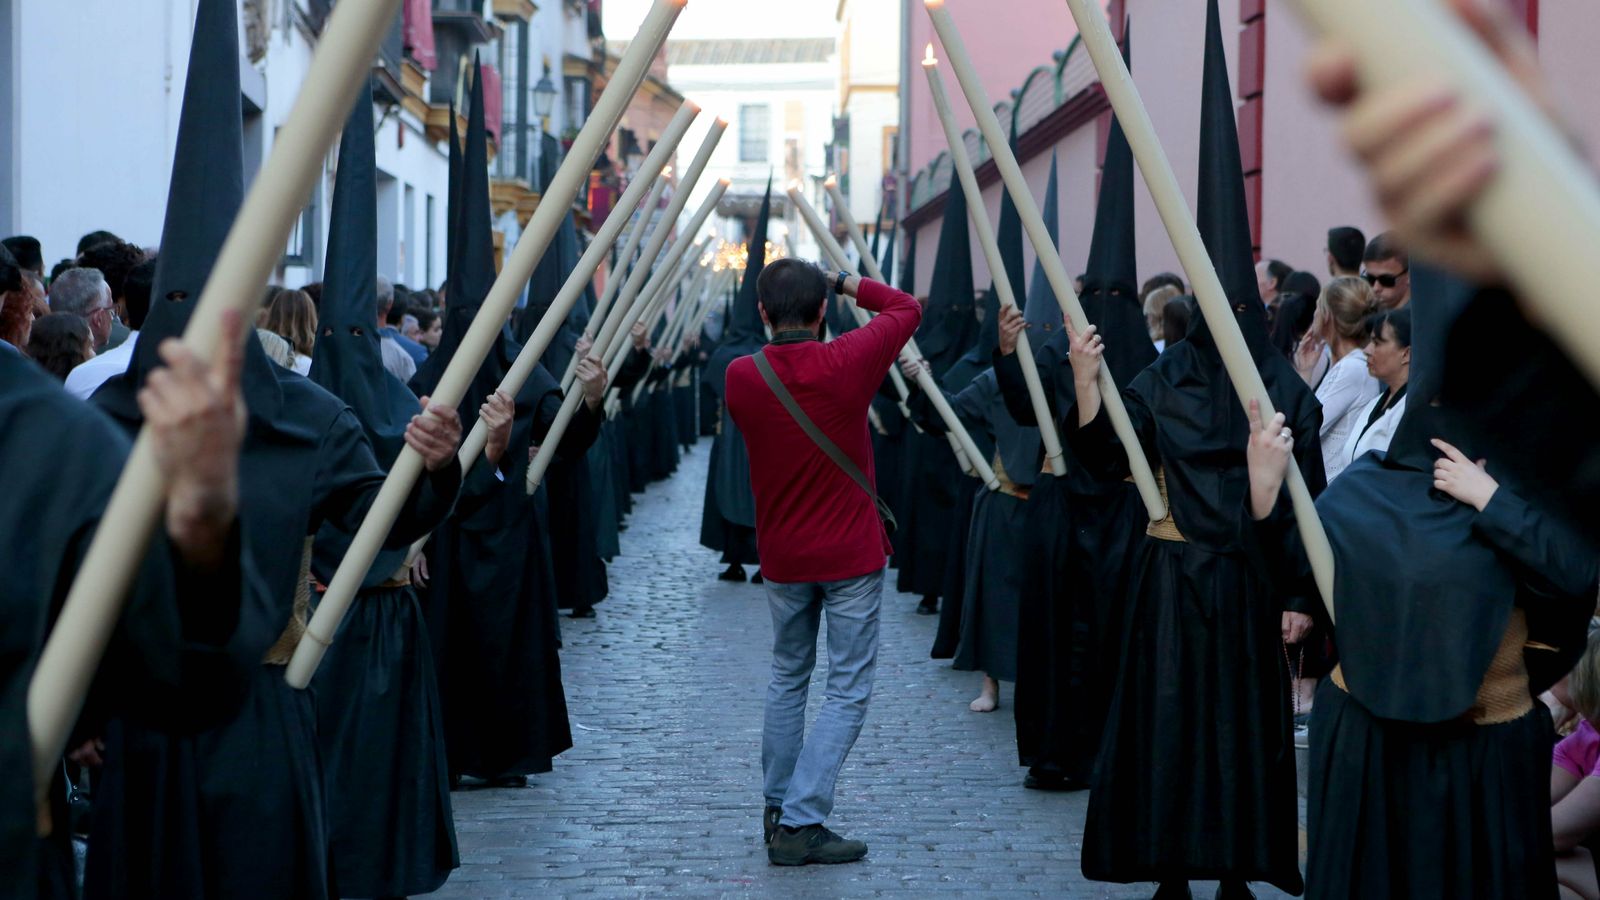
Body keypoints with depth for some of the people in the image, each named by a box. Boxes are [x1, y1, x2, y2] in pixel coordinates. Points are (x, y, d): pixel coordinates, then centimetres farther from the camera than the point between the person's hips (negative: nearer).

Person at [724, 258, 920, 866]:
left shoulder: (740, 377, -8)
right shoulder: (848, 363, -16)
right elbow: (906, 308, 1)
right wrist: (849, 283, 11)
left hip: (781, 558, 4)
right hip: (851, 555, -4)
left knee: (788, 677, 21)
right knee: (848, 689, 2)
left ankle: (777, 809, 26)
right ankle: (801, 823, -7)